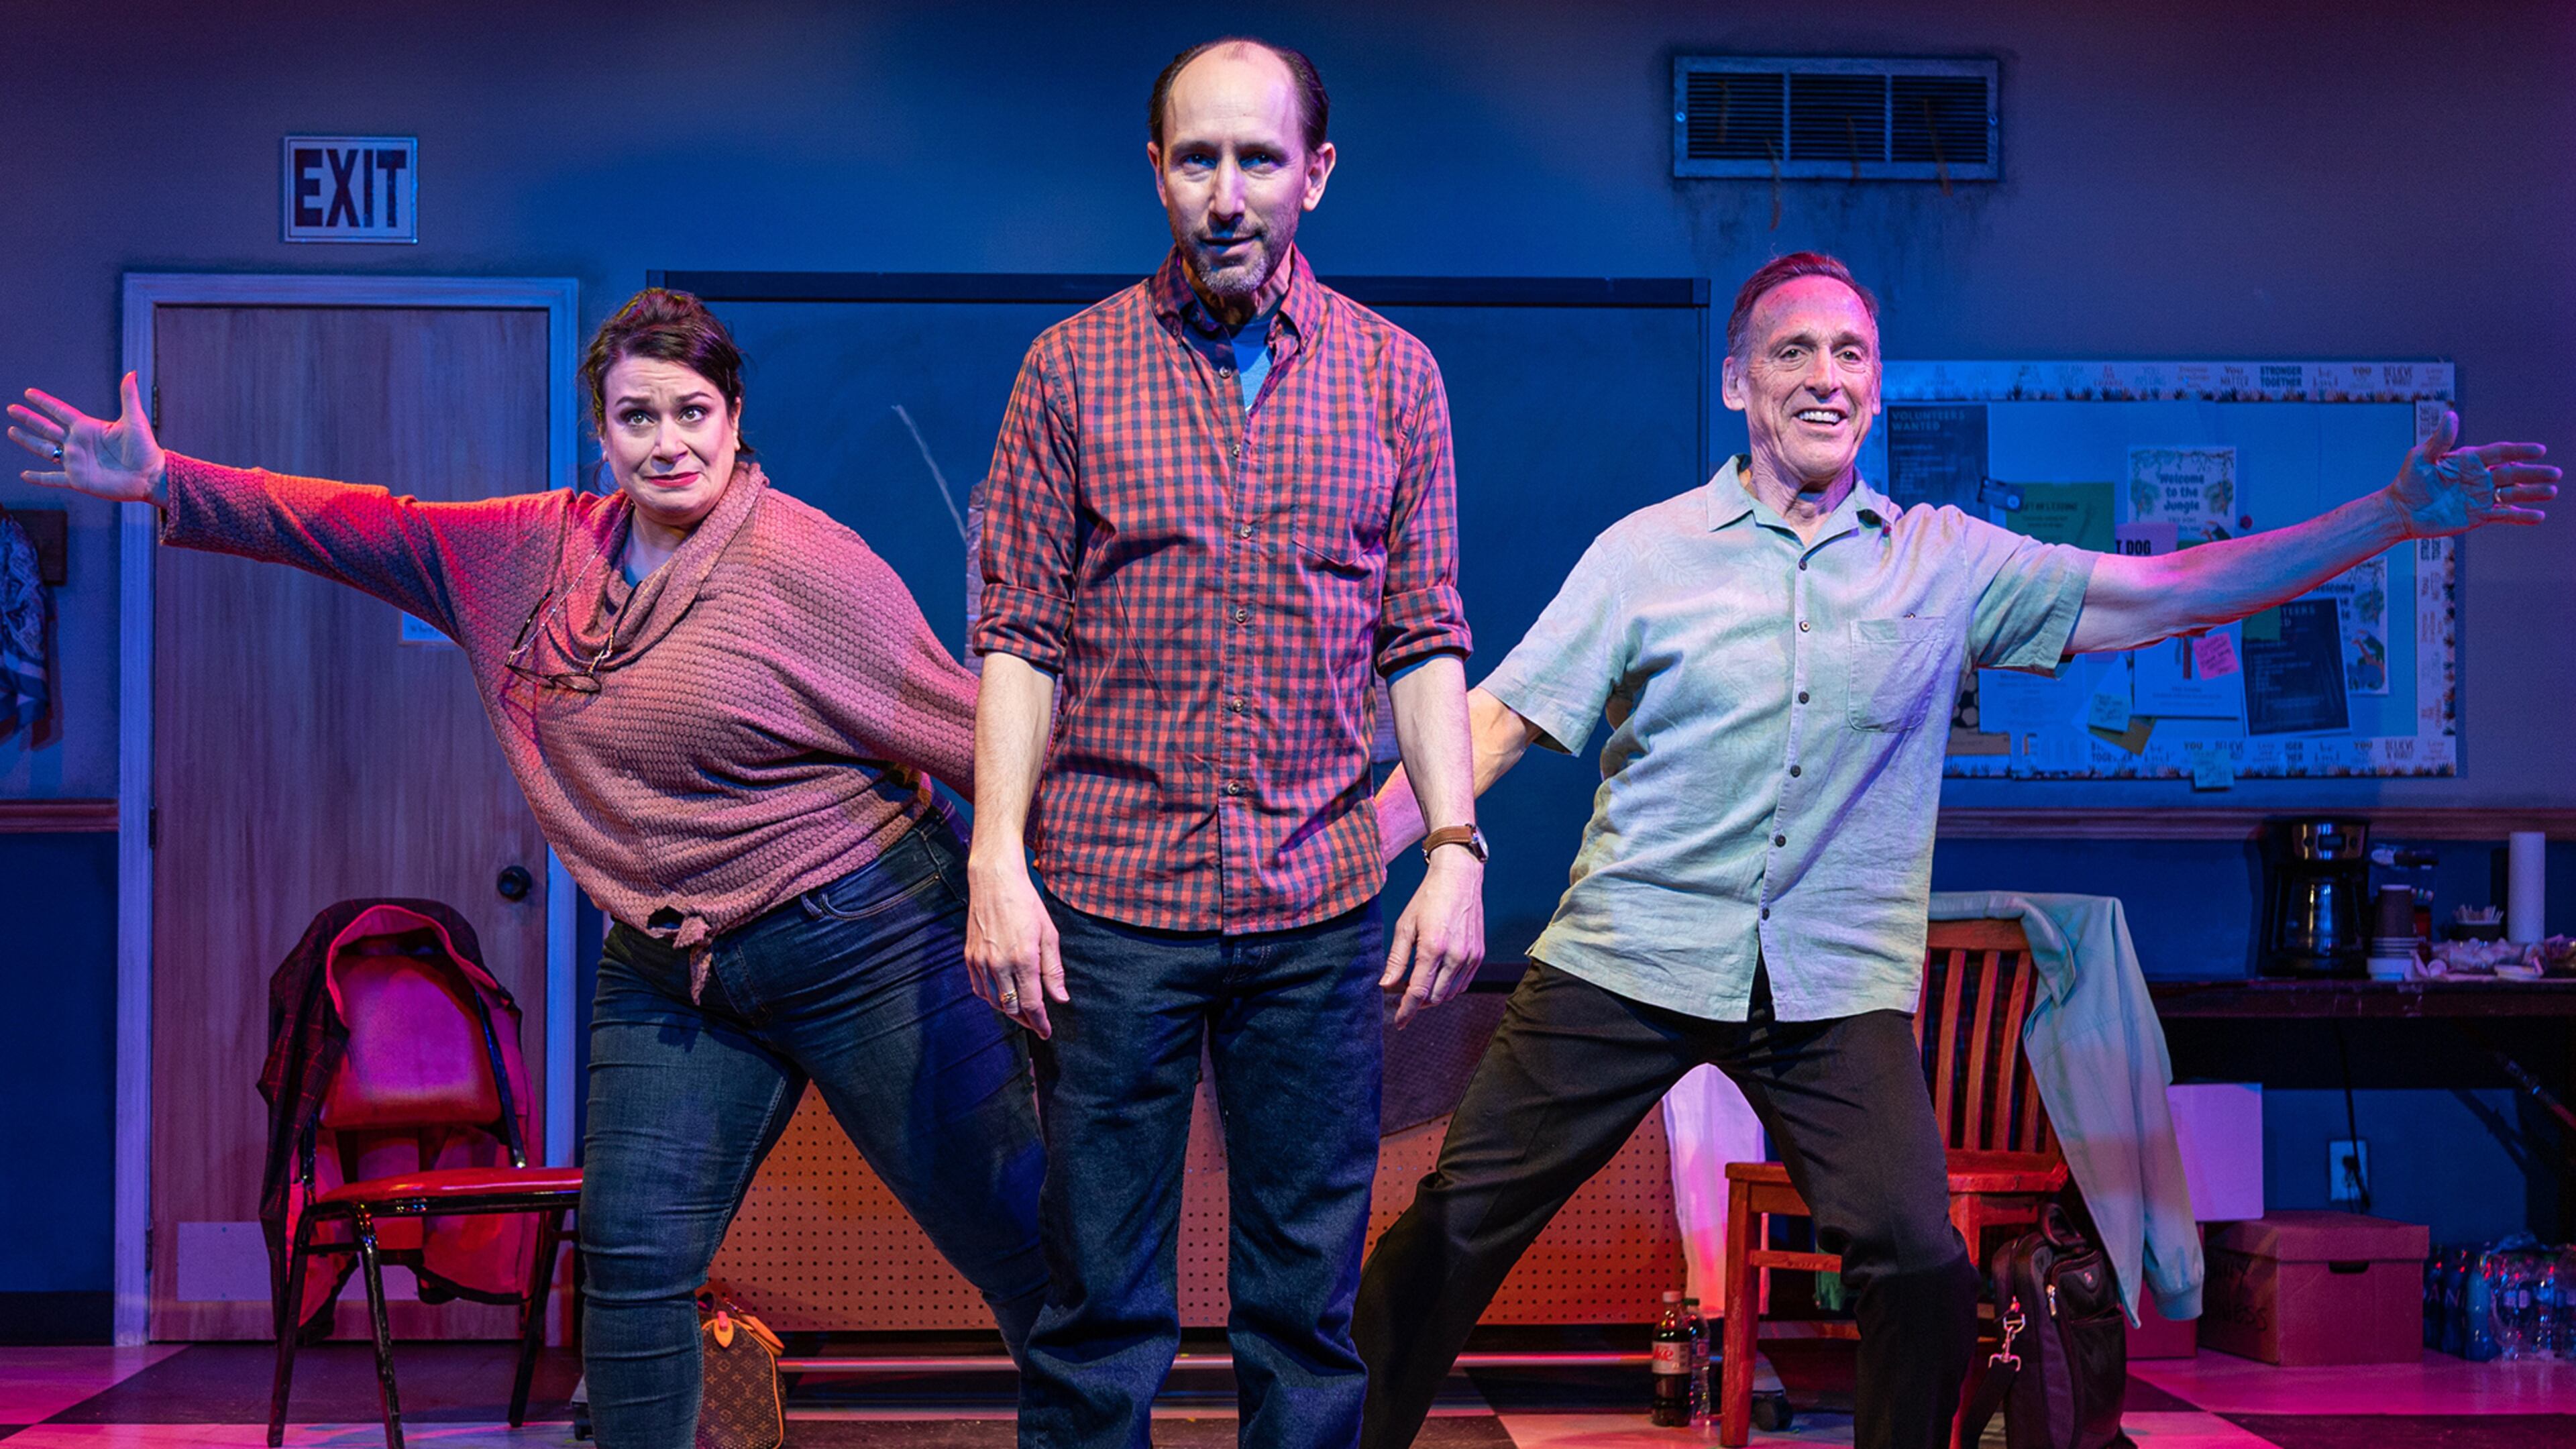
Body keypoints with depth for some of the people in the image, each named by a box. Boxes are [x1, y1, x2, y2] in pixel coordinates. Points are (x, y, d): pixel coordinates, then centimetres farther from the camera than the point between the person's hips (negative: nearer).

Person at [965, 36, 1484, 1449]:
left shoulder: (1393, 373, 6)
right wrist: (996, 859, -8)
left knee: (1308, 1302, 8)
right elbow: (1018, 634, 1)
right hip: (1109, 901, -1)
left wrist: (1455, 848, -2)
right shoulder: (1072, 365, 2)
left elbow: (1425, 637, 7)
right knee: (1097, 1295, 5)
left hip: (1321, 908, 1)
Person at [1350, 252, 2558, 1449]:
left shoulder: (1948, 563, 8)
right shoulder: (1645, 549, 4)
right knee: (1456, 1223, -1)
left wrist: (2394, 517, -1)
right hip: (1628, 954, -1)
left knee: (1923, 1270, -13)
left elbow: (2168, 593, 6)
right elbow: (1503, 716, 1)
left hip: (1837, 988, 1)